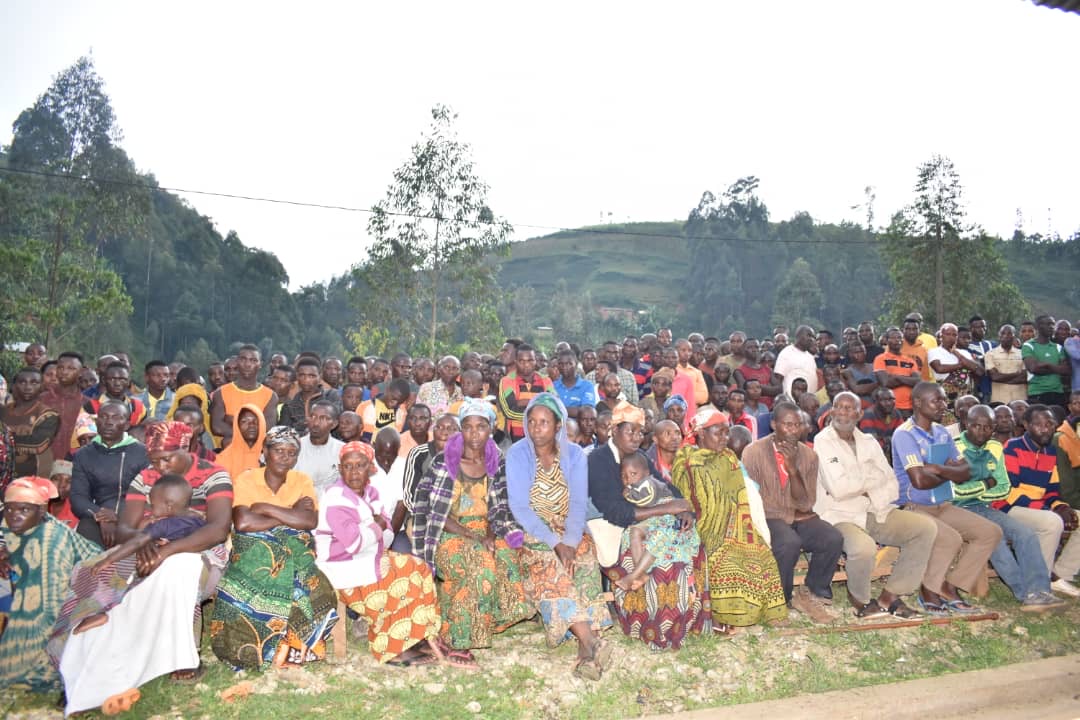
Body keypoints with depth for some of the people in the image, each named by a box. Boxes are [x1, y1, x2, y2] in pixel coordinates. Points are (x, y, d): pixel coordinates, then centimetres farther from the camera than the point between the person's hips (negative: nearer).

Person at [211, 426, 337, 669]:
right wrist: (291, 516, -13)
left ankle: (290, 648, -3)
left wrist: (266, 508, -13)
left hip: (293, 553, 1)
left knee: (313, 593, -27)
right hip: (253, 551, -1)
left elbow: (311, 521, -12)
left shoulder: (302, 481, 6)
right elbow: (242, 523, -19)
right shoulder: (247, 479, -1)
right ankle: (249, 650, -2)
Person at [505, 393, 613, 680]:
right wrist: (555, 542, -21)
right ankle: (591, 643, -35)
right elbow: (520, 508, -13)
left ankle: (585, 648, -30)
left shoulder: (574, 454, 2)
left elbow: (579, 503, -5)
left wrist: (570, 541, -22)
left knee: (585, 558, -27)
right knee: (552, 569, -30)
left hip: (570, 533, 3)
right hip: (532, 535, -3)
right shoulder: (517, 454, -7)